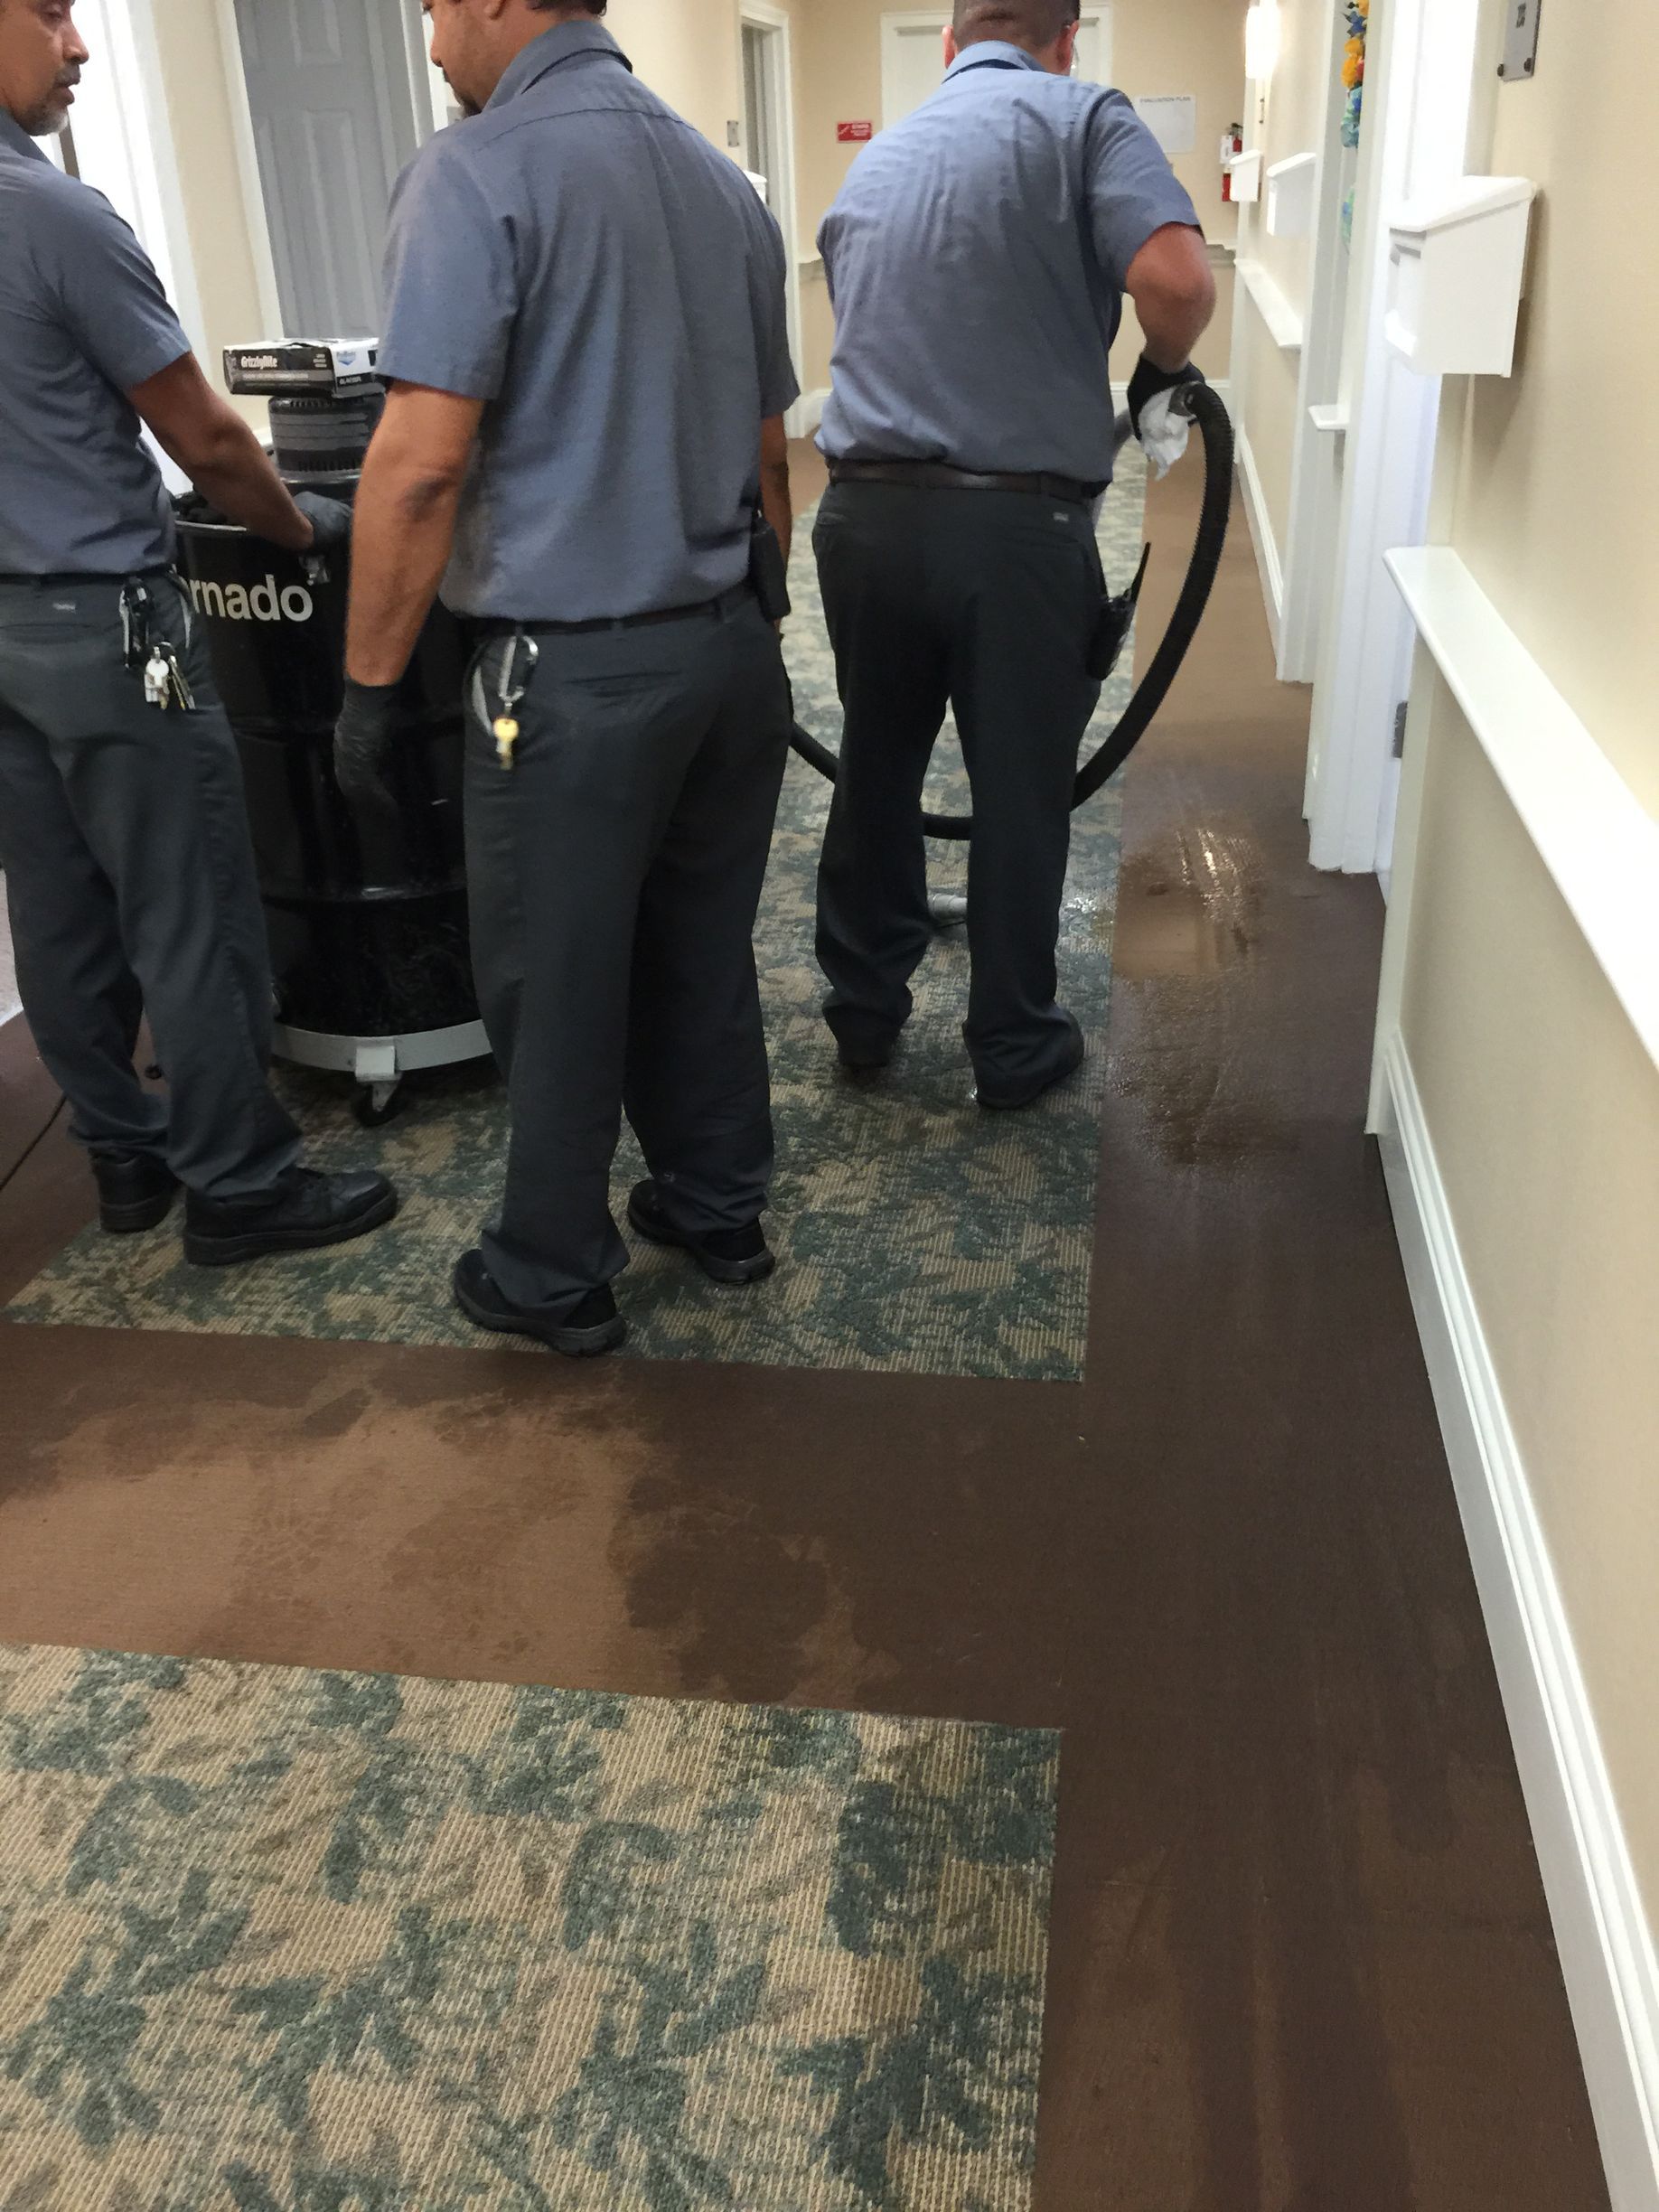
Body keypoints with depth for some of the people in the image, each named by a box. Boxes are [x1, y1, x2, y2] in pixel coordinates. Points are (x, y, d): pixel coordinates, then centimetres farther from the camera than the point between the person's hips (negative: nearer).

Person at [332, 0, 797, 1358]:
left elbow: (421, 460, -20)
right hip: (732, 646, 7)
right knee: (704, 952, 18)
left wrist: (368, 685, -12)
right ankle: (720, 1208, 33)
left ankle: (554, 1278, 21)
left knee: (554, 987, 7)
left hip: (574, 669, -7)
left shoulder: (476, 174, -12)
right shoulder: (720, 179, 10)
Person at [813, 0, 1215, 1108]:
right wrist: (1164, 370, 4)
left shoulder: (875, 160, 19)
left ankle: (865, 1009, 31)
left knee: (875, 773, 18)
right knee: (1020, 795, 8)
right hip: (1019, 525, -5)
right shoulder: (1086, 120, 0)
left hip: (867, 514, 5)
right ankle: (1014, 1046, 21)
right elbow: (1178, 278, -16)